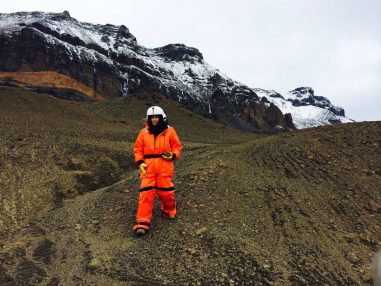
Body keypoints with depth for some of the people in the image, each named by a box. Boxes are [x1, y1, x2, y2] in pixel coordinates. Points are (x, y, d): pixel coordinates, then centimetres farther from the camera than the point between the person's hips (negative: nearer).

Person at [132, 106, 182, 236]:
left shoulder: (169, 131, 5)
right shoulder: (144, 132, 10)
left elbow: (177, 146, 10)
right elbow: (138, 148, 12)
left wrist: (173, 155, -10)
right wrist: (140, 162, -1)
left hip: (164, 165, -1)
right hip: (148, 166, 1)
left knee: (166, 191, 3)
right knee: (146, 192, -6)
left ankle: (169, 210, 34)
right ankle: (143, 222, -2)